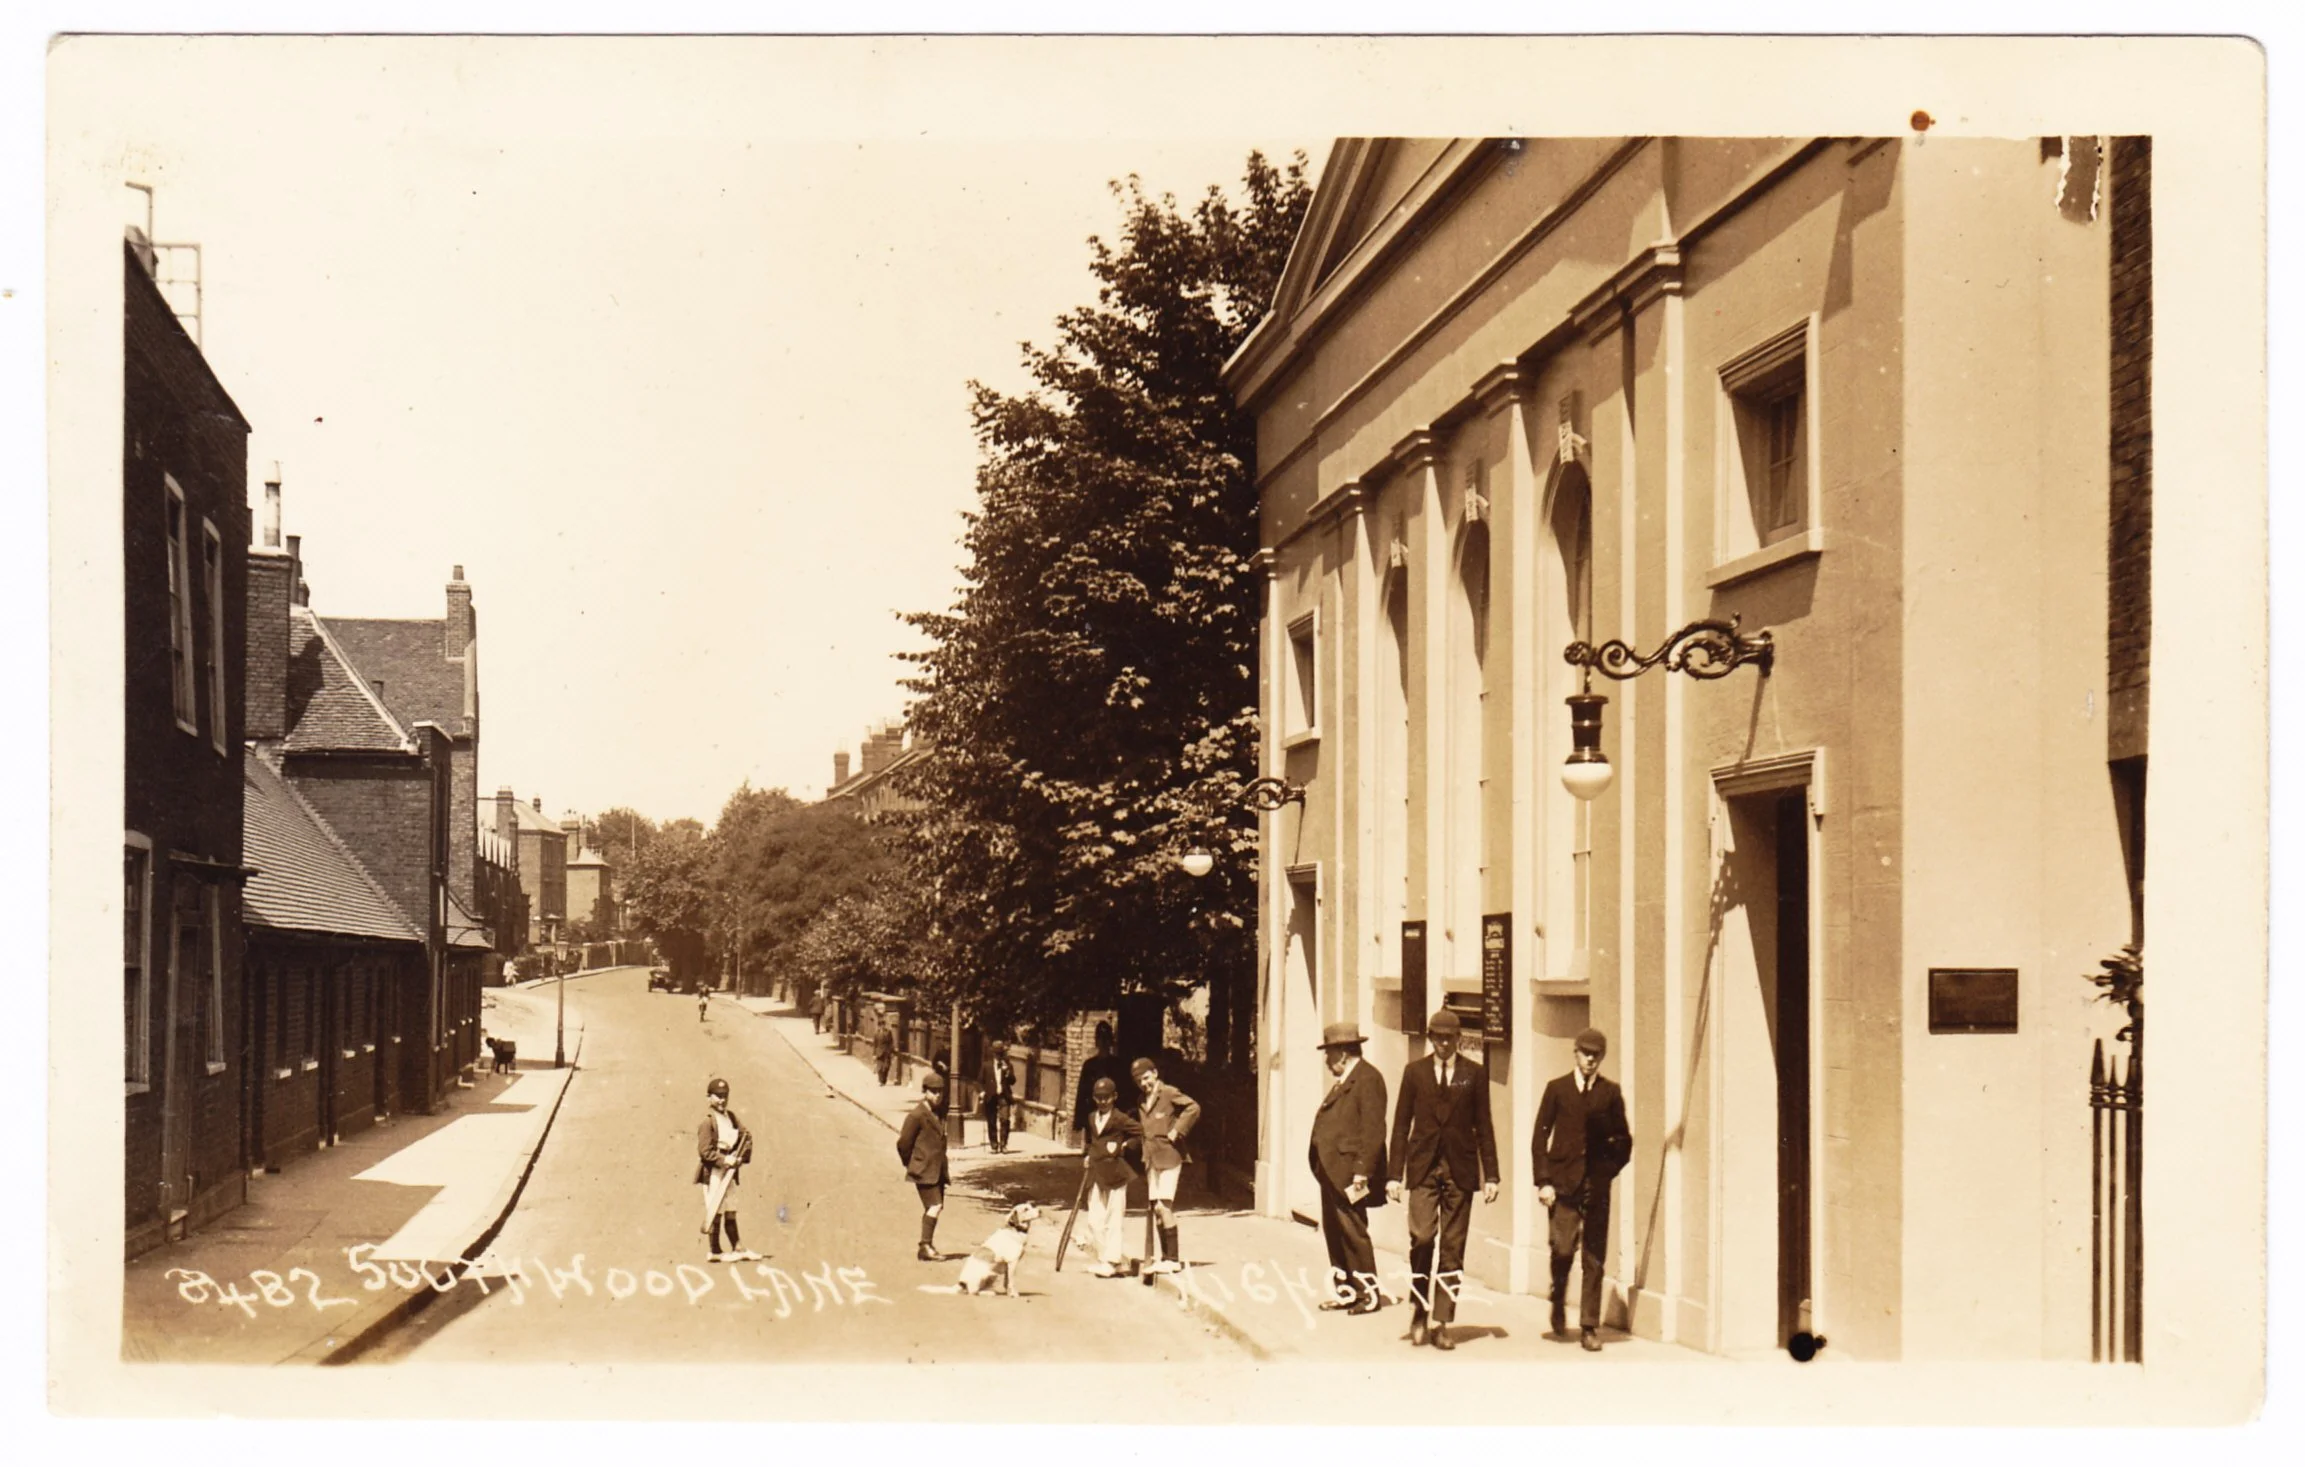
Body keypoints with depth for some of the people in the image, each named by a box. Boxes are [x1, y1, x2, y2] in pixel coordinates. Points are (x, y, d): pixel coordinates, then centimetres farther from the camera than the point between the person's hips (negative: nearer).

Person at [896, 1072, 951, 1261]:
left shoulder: (939, 1114, 13)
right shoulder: (917, 1116, -13)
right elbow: (903, 1143, -10)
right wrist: (911, 1165, 1)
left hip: (937, 1170, 8)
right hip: (924, 1170, -8)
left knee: (934, 1208, 10)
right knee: (934, 1206, -15)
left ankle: (927, 1248, 18)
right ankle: (926, 1246, -12)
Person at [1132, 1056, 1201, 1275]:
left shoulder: (1169, 1093, -6)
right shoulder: (1141, 1101, 16)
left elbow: (1193, 1107, -16)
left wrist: (1178, 1131, -17)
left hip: (1169, 1157, -8)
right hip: (1151, 1160, 8)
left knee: (1164, 1206, -14)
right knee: (1156, 1208, 7)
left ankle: (1173, 1258, -11)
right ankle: (1165, 1257, 14)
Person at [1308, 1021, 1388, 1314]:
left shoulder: (1367, 1078, -11)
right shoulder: (1343, 1081, 19)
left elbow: (1373, 1130, -18)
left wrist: (1361, 1173, -22)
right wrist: (1322, 1168, 14)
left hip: (1349, 1172, -10)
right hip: (1332, 1171, 10)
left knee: (1353, 1232, -6)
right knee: (1334, 1233, 12)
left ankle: (1369, 1295, 1)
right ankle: (1346, 1291, 20)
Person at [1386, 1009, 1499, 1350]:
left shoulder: (1474, 1075, 6)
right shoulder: (1415, 1073, 7)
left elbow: (1484, 1127, 7)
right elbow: (1401, 1125, 7)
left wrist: (1491, 1175, 3)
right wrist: (1395, 1174, 1)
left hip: (1460, 1170, 0)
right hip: (1423, 1168, 0)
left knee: (1452, 1248, 1)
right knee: (1422, 1237, -14)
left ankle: (1441, 1323, 7)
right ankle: (1420, 1308, 7)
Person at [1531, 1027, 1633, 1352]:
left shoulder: (1610, 1093, 9)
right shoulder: (1557, 1089, 6)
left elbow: (1624, 1141, 14)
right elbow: (1540, 1138, 4)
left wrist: (1608, 1171, 0)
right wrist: (1543, 1181, -5)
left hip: (1596, 1186, 1)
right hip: (1563, 1182, -1)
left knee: (1595, 1259, 0)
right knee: (1563, 1249, -12)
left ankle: (1589, 1327, 7)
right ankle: (1559, 1304, 15)